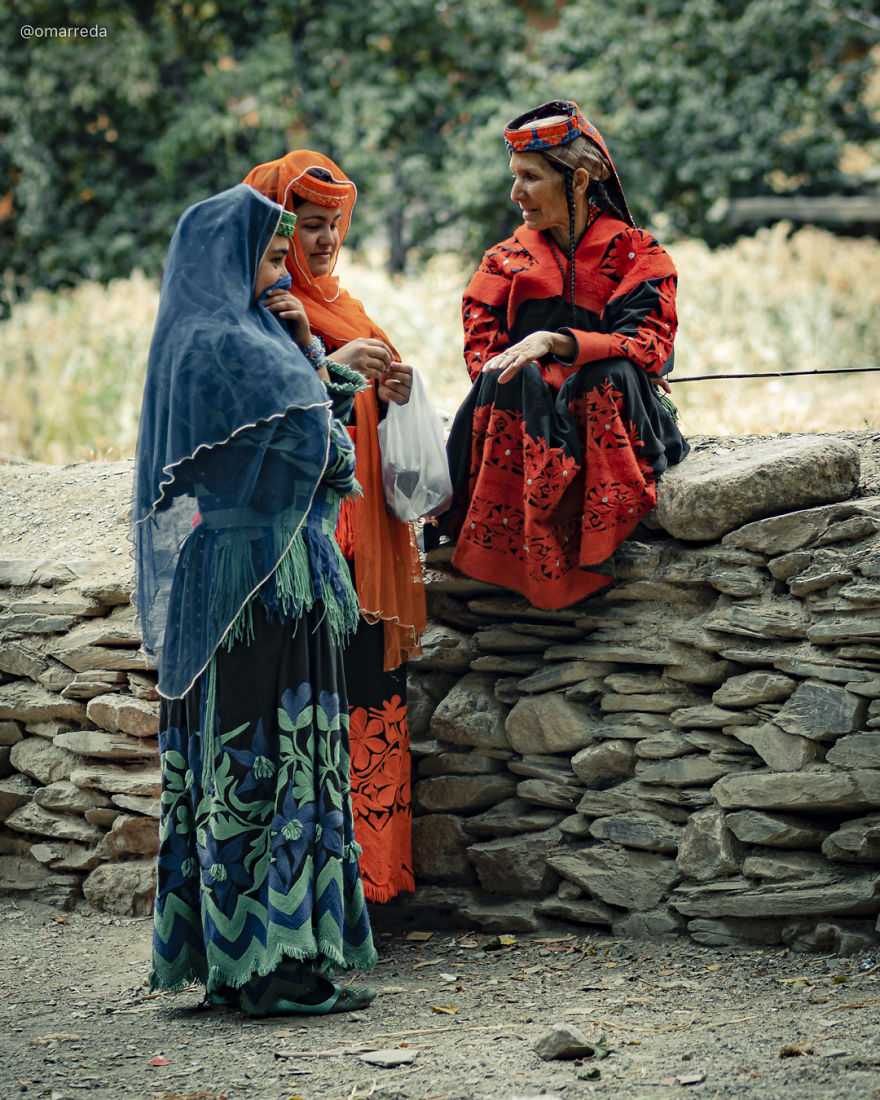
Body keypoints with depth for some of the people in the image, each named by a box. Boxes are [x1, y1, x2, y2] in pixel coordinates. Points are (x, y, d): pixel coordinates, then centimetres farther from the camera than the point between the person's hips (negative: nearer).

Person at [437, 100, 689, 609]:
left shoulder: (637, 252, 5)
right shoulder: (508, 260, 13)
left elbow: (650, 346, -11)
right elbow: (482, 353, 1)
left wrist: (554, 343, -26)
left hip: (613, 421, -2)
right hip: (527, 415, 2)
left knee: (612, 377, -33)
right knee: (509, 381, -30)